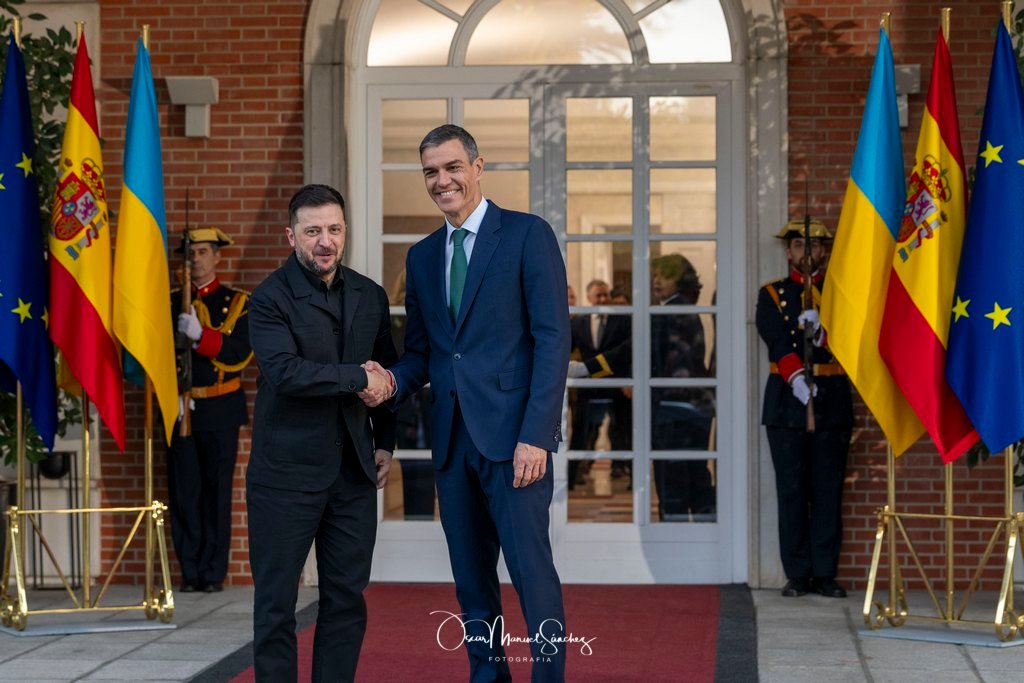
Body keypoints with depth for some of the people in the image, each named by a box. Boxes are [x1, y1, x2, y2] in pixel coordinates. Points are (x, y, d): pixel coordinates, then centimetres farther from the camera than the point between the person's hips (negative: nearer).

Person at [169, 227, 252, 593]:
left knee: (217, 491, 0)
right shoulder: (170, 302, 11)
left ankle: (214, 573, 6)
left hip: (220, 411, -2)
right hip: (180, 408, 2)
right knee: (183, 492, 1)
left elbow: (240, 353, -9)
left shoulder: (236, 302, 5)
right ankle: (190, 573, 8)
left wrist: (200, 334, -23)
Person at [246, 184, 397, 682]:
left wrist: (385, 443, 12)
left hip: (354, 472, 5)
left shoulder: (370, 296, 9)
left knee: (347, 598, 7)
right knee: (276, 601, 2)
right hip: (286, 473, -5)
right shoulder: (270, 299, -9)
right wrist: (357, 377, -18)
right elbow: (286, 371, -24)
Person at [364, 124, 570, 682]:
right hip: (452, 440, 6)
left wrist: (536, 434, -16)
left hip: (512, 434, -6)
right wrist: (393, 382, -5)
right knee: (471, 581, 10)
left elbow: (553, 340, -8)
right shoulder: (422, 256, 16)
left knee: (532, 572, -7)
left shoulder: (527, 235, -3)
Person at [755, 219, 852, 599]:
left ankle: (825, 574, 7)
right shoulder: (772, 295, 8)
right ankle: (798, 574, 6)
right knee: (791, 492, 0)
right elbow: (777, 342, -8)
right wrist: (796, 379, -24)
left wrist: (820, 329, -21)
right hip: (787, 403, -1)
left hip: (833, 406, 1)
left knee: (828, 491, 2)